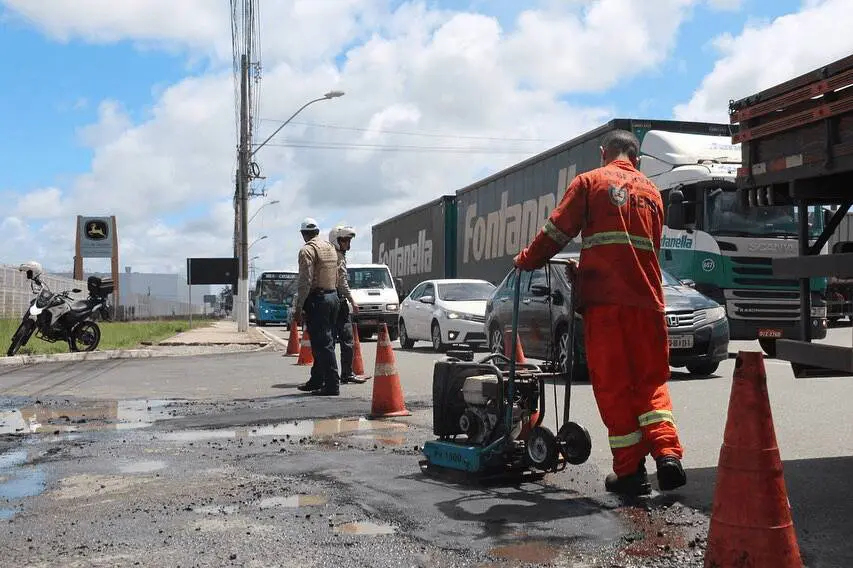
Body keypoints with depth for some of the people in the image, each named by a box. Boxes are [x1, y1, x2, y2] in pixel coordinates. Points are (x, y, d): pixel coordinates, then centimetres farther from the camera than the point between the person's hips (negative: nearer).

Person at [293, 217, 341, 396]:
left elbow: (305, 282, -17)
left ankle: (332, 385, -6)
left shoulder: (307, 250, -11)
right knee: (323, 342, 15)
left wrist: (298, 308, -14)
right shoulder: (330, 247, 15)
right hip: (333, 296, 9)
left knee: (323, 343, -6)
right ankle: (316, 381, 25)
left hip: (317, 299, -8)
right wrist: (332, 293, 18)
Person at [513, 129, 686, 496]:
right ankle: (667, 454, -4)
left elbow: (556, 231, 0)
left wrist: (526, 260, 17)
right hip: (647, 299, 4)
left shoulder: (590, 182, 6)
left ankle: (630, 472, 5)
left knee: (613, 386, 3)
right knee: (651, 381, 13)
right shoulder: (651, 192, 20)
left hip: (604, 300, -4)